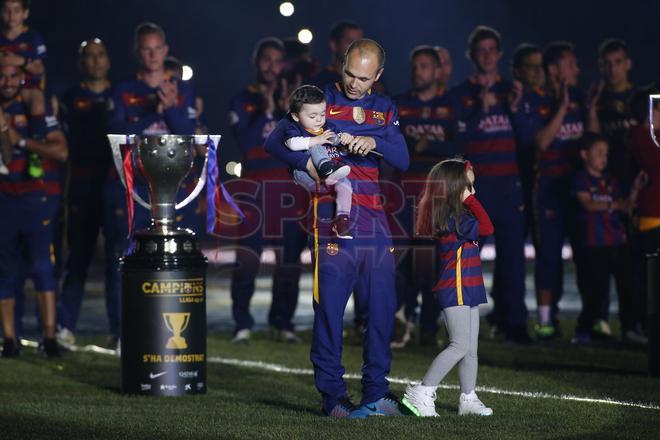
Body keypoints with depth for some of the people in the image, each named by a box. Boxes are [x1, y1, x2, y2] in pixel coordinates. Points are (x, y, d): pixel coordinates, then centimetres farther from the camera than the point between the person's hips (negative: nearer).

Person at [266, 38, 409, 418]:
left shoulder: (384, 109, 16)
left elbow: (403, 160, 5)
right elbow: (275, 141, -2)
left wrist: (376, 142, -14)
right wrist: (306, 163, -20)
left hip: (374, 216, 4)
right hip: (332, 213, -4)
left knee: (382, 305, 3)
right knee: (330, 305, -6)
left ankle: (376, 391, 11)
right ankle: (333, 395, -3)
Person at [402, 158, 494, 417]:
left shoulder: (455, 215, 14)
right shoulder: (453, 217, -16)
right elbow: (486, 228, -20)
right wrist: (470, 200, -13)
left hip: (467, 289, 10)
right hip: (455, 289, -10)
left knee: (471, 347, 11)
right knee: (460, 345, -12)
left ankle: (468, 399, 15)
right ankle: (421, 393, -12)